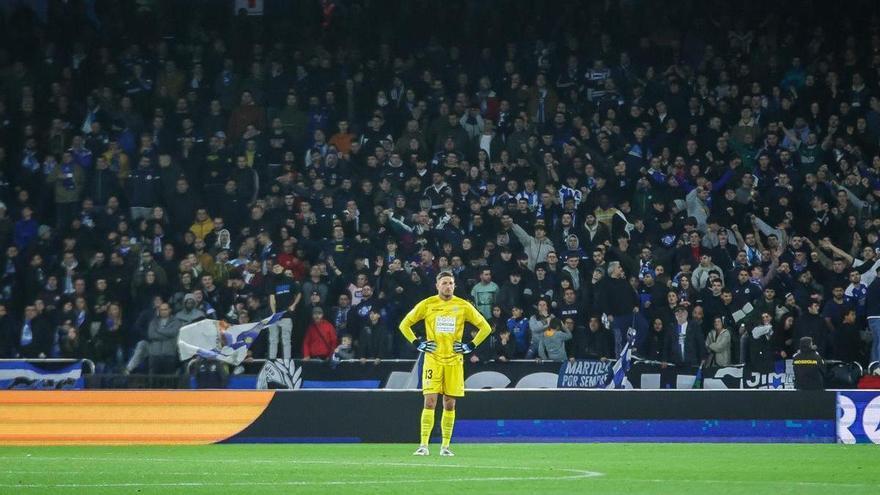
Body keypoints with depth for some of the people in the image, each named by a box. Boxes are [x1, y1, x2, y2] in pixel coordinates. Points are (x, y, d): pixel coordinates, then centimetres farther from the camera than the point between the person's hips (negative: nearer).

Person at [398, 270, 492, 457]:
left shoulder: (463, 306, 3)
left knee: (450, 404, 3)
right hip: (433, 359, -1)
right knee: (430, 401, -11)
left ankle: (445, 446, 10)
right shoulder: (427, 305, 1)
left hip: (454, 360, 1)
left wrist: (471, 346, 3)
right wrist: (417, 343, 2)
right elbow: (404, 324, 11)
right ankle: (423, 445, -11)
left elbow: (485, 327, 11)